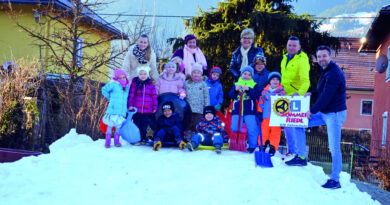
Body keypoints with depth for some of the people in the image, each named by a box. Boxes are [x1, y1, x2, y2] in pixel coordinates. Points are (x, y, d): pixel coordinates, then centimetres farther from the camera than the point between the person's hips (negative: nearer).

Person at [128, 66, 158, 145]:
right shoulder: (134, 84, 3)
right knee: (138, 125, 8)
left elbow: (154, 96, 6)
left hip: (148, 111, 0)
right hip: (137, 110, 0)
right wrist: (130, 105, -6)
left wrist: (155, 107, 2)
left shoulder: (151, 85, 5)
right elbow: (131, 95, 1)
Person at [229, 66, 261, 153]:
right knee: (235, 129, 3)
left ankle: (252, 146, 9)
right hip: (237, 110, 2)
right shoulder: (236, 84, 16)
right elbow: (231, 95, 2)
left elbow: (257, 95, -8)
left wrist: (248, 89, -22)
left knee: (252, 130, -4)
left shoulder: (254, 85, 10)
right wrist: (235, 90, -19)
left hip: (250, 111, -2)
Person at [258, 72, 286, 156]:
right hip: (266, 117, 2)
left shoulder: (282, 92, 4)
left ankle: (273, 148, 7)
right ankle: (262, 146, 13)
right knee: (264, 131, 2)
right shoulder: (265, 91, 9)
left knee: (275, 133, -1)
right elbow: (260, 102, 15)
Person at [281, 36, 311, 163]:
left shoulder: (302, 60, -12)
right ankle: (292, 151, 29)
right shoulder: (285, 59, 13)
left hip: (296, 98, -8)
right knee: (287, 125, 14)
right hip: (286, 97, 8)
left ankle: (301, 156, -10)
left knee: (297, 126, -13)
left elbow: (305, 81, -24)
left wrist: (299, 92, -41)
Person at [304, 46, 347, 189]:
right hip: (324, 113, 10)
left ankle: (335, 180, 2)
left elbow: (326, 96, -23)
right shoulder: (326, 71, 13)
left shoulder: (334, 73, -20)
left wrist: (312, 111, -15)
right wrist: (312, 93, 1)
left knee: (334, 148, -6)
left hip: (335, 114, -10)